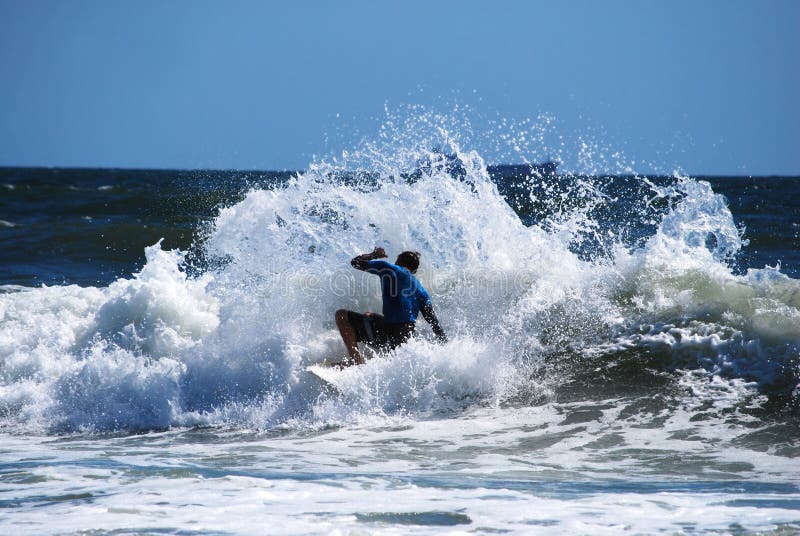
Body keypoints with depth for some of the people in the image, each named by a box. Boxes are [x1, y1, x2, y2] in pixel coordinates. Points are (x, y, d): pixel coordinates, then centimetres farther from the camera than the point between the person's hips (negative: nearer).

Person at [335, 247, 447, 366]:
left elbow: (356, 262, 5)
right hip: (405, 340, 7)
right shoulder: (421, 290, 15)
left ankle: (356, 360, -10)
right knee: (368, 316, 33)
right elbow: (434, 322, 11)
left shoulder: (389, 269, 1)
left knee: (341, 315, 3)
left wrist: (373, 255, 25)